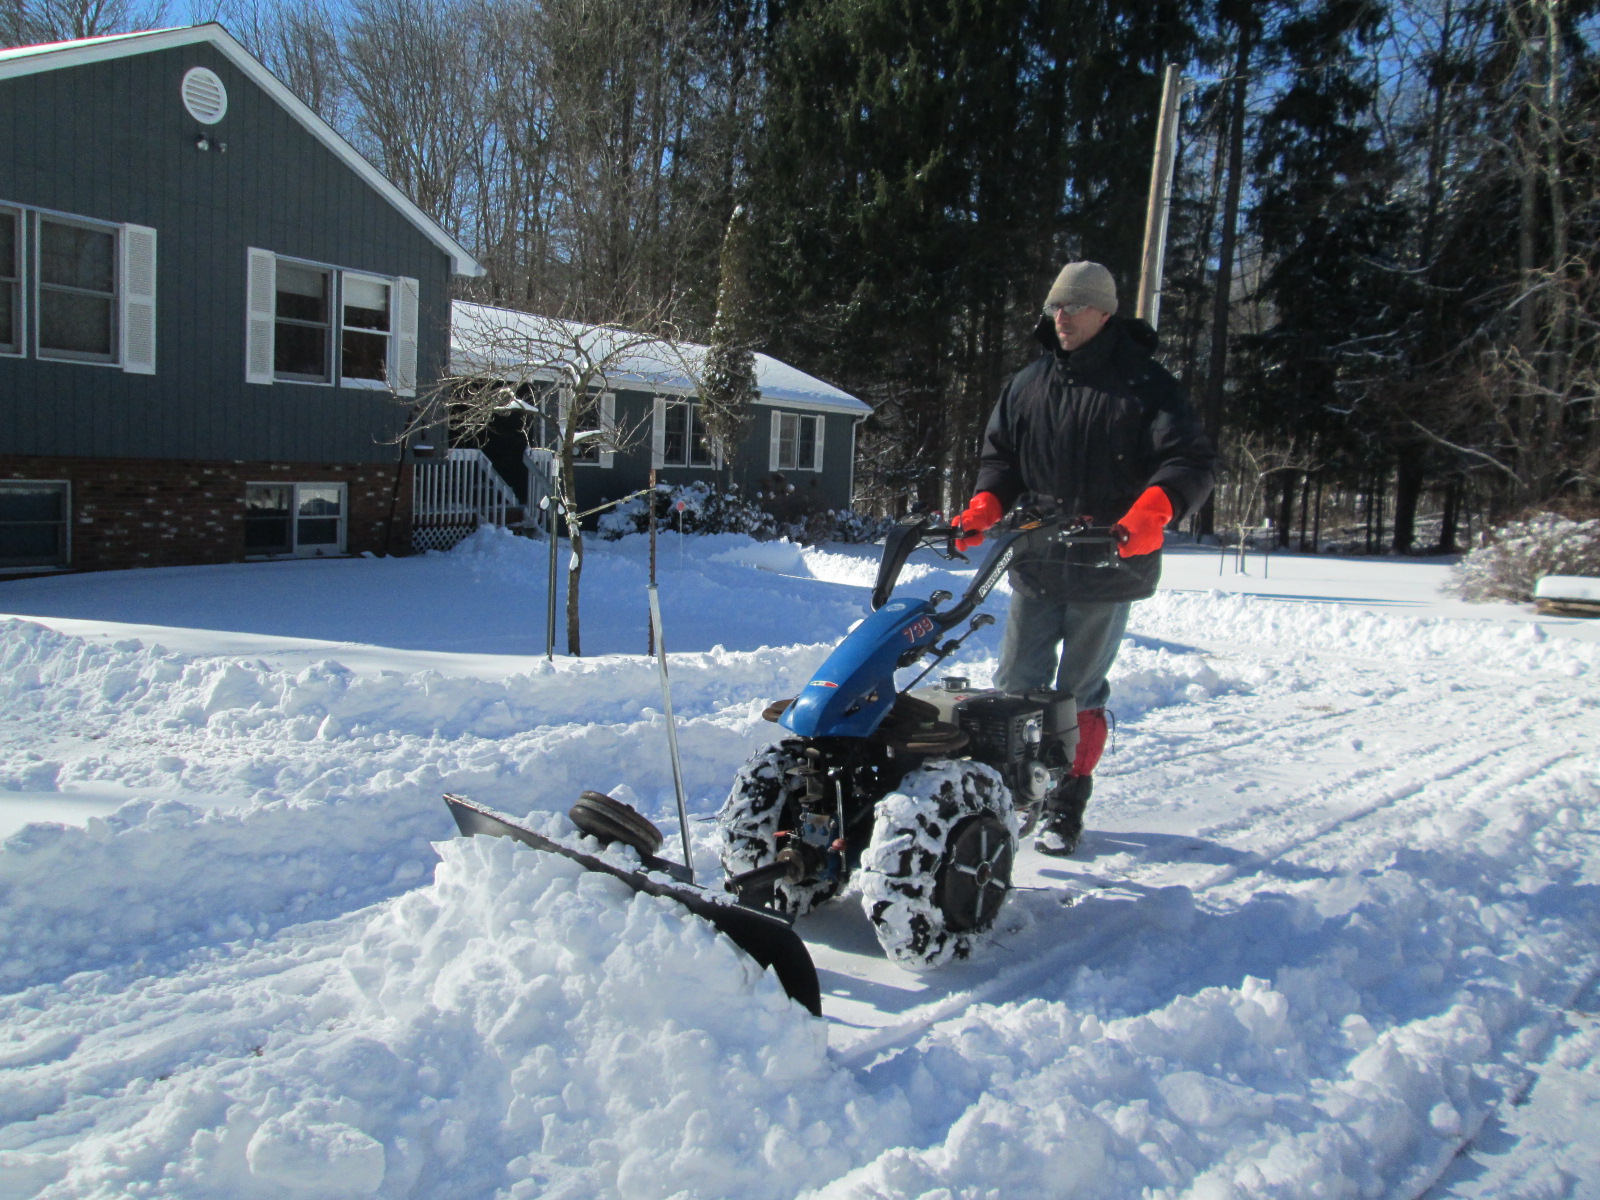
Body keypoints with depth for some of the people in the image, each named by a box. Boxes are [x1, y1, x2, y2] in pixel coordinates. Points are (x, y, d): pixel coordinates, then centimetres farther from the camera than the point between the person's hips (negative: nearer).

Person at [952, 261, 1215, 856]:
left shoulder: (1146, 383, -3)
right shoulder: (1027, 383, 12)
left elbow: (1191, 461, -11)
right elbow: (1001, 455, 17)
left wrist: (1151, 509, -30)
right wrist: (984, 507, -3)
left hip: (1108, 565, -3)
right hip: (1035, 563, 4)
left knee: (1080, 694, 7)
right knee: (1017, 686, 3)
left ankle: (1065, 805, 21)